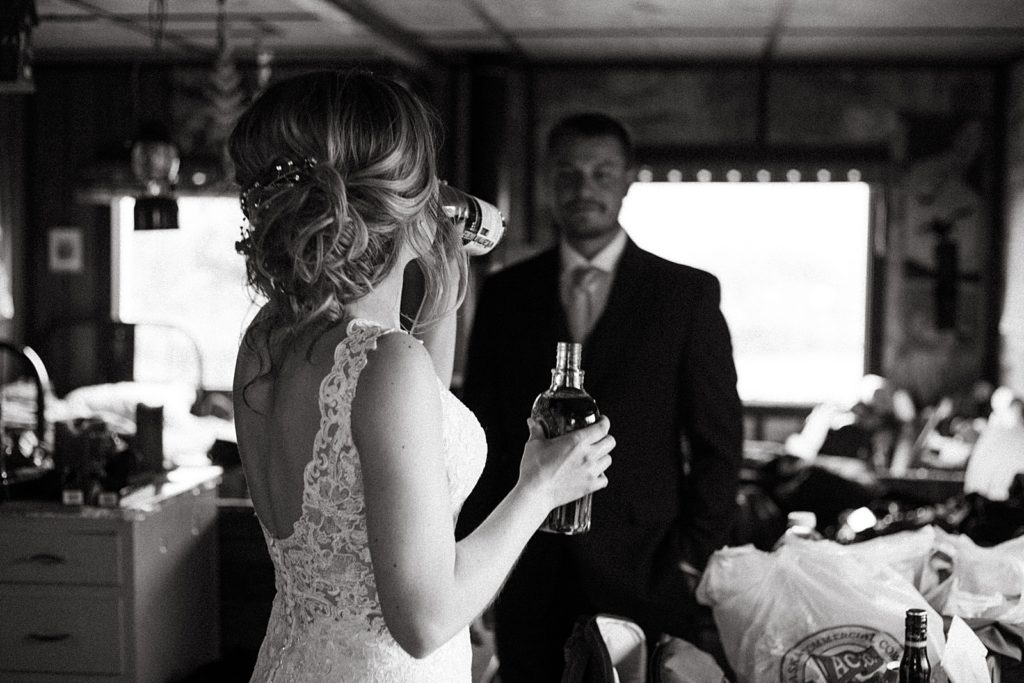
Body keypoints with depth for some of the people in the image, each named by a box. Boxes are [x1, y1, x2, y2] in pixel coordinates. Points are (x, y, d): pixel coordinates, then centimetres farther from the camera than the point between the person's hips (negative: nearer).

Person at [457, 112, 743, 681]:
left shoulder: (688, 293, 1)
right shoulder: (504, 293, 8)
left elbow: (718, 438, 1)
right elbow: (482, 429, 9)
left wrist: (694, 560, -4)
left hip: (647, 570, -2)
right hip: (530, 577, 2)